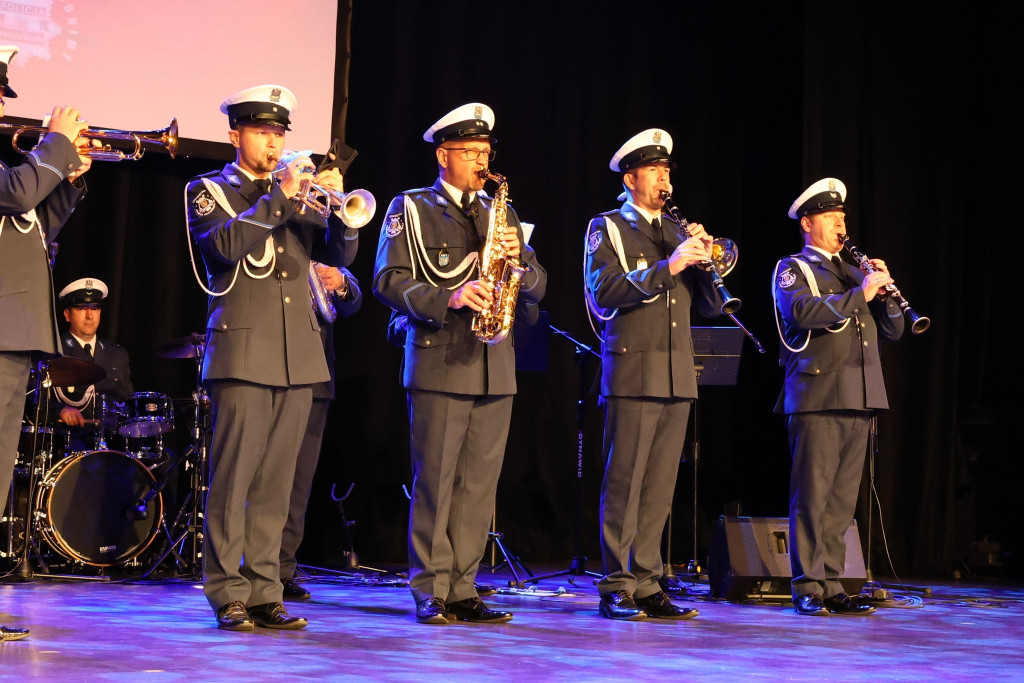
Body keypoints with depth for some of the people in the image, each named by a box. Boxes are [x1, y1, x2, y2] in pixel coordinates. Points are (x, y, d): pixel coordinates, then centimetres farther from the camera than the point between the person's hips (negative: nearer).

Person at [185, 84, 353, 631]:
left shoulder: (295, 192, 19)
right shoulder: (209, 190, 6)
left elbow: (337, 253, 10)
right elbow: (223, 245, -15)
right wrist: (278, 198, -16)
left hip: (298, 356, 5)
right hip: (243, 354, -4)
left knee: (275, 483, 5)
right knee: (232, 478, -7)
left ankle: (264, 593, 9)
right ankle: (228, 594, -2)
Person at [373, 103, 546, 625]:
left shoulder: (501, 214, 19)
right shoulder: (410, 209, 5)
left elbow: (536, 288, 16)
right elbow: (389, 281, -6)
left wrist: (519, 258, -5)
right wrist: (448, 298, -19)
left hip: (495, 367, 5)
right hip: (440, 364, -5)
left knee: (479, 484, 4)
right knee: (434, 481, -4)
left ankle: (463, 589, 10)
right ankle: (431, 592, 3)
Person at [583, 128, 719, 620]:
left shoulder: (679, 232, 20)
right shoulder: (607, 228, 4)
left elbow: (710, 306, 17)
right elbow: (605, 292, -12)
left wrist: (703, 261, -1)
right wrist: (667, 267, -17)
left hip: (678, 376, 5)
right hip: (633, 372, -5)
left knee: (659, 487, 5)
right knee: (623, 483, -7)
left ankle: (646, 584, 9)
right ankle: (616, 589, -2)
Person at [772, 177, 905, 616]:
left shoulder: (854, 273, 24)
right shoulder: (792, 269, 5)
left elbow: (892, 330, 19)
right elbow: (803, 311, -16)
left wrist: (883, 292, 2)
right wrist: (860, 294, -17)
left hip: (859, 398, 6)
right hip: (817, 395, -6)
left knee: (842, 498, 6)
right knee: (811, 494, -7)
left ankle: (832, 585, 10)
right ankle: (807, 587, -3)